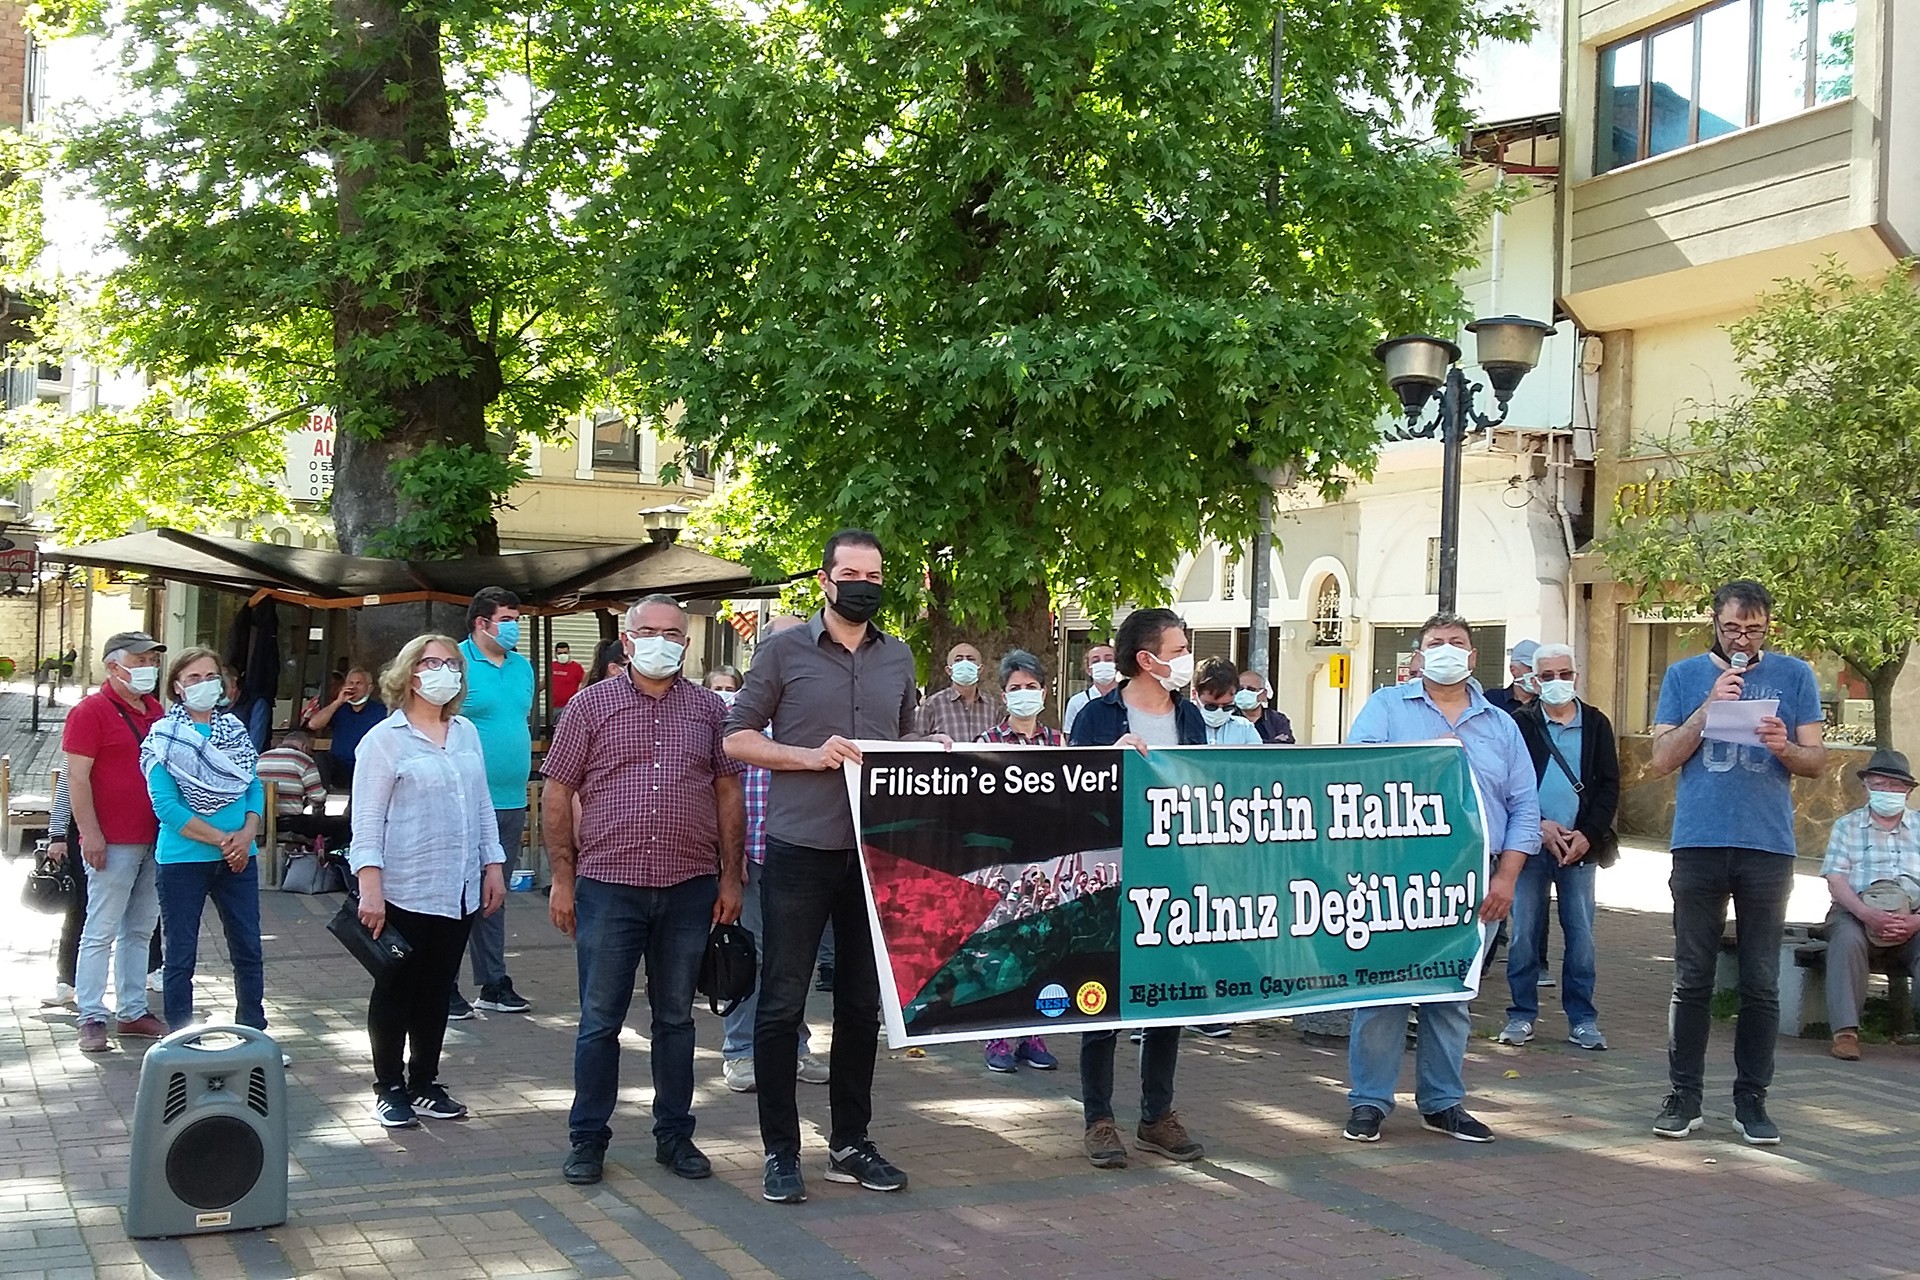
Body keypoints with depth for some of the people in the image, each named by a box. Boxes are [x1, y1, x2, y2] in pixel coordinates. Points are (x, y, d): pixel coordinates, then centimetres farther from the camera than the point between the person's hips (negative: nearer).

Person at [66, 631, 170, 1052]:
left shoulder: (156, 711, 14)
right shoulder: (91, 711, -7)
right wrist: (90, 833, -17)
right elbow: (77, 776, -12)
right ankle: (91, 1018, 2)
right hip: (112, 842, -7)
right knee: (102, 931, -3)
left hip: (154, 840, 7)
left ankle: (133, 1012, 19)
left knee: (139, 930, 12)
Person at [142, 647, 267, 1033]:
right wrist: (221, 838, -16)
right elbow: (166, 805, -12)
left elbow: (255, 788, 8)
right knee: (181, 957, 4)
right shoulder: (163, 737, -5)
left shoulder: (235, 730, 9)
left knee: (249, 950, 8)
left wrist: (247, 834, -11)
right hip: (182, 858, -4)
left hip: (238, 857, 4)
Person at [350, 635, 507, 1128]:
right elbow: (367, 820, -10)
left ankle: (424, 1083, 22)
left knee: (437, 992, 12)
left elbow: (482, 806, 17)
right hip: (405, 890, -5)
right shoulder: (385, 739, -5)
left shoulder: (467, 733, 12)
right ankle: (390, 1088, 15)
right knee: (395, 991, 5)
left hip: (459, 890, 5)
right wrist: (370, 886, -17)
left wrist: (493, 866, 12)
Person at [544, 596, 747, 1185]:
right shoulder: (592, 705, 3)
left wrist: (731, 877, 5)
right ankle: (588, 1139, 16)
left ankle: (674, 1133, 22)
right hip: (608, 886, -2)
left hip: (689, 888, 2)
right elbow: (557, 795, 3)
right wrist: (563, 878, -2)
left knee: (676, 1017, 11)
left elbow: (729, 795, 10)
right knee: (600, 1019, 4)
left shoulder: (709, 709, 8)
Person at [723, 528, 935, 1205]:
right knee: (782, 1003, 0)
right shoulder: (784, 650, -2)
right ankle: (780, 1150, 10)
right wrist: (811, 755, -15)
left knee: (862, 1002, 11)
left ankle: (850, 1143, 23)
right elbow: (737, 737, -2)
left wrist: (935, 750, -1)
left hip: (876, 852, 5)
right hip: (800, 851, -4)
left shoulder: (898, 659, 12)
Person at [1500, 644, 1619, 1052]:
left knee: (1581, 935, 2)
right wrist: (1539, 825, -12)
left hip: (1580, 847, 1)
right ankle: (1522, 1014, 12)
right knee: (1524, 933, 2)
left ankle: (1582, 1019, 11)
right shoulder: (1520, 723, 3)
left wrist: (1588, 835, -6)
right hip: (1531, 845, -1)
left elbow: (1609, 786, 6)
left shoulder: (1596, 724, 8)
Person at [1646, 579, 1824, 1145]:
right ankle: (1684, 1095, 11)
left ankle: (1751, 1099, 13)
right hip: (1699, 844, 0)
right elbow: (1660, 761, 1)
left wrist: (1785, 747, -16)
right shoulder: (1684, 676, 8)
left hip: (1768, 848, 0)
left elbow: (1817, 760, 6)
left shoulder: (1794, 676, 8)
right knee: (1692, 980, 3)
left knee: (1761, 985, 4)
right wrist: (1708, 709, -10)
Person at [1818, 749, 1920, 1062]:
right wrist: (1866, 912, -18)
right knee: (1847, 939, -34)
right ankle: (1845, 1030, -36)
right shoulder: (1847, 826, 13)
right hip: (1856, 912, -1)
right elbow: (1836, 879, 1)